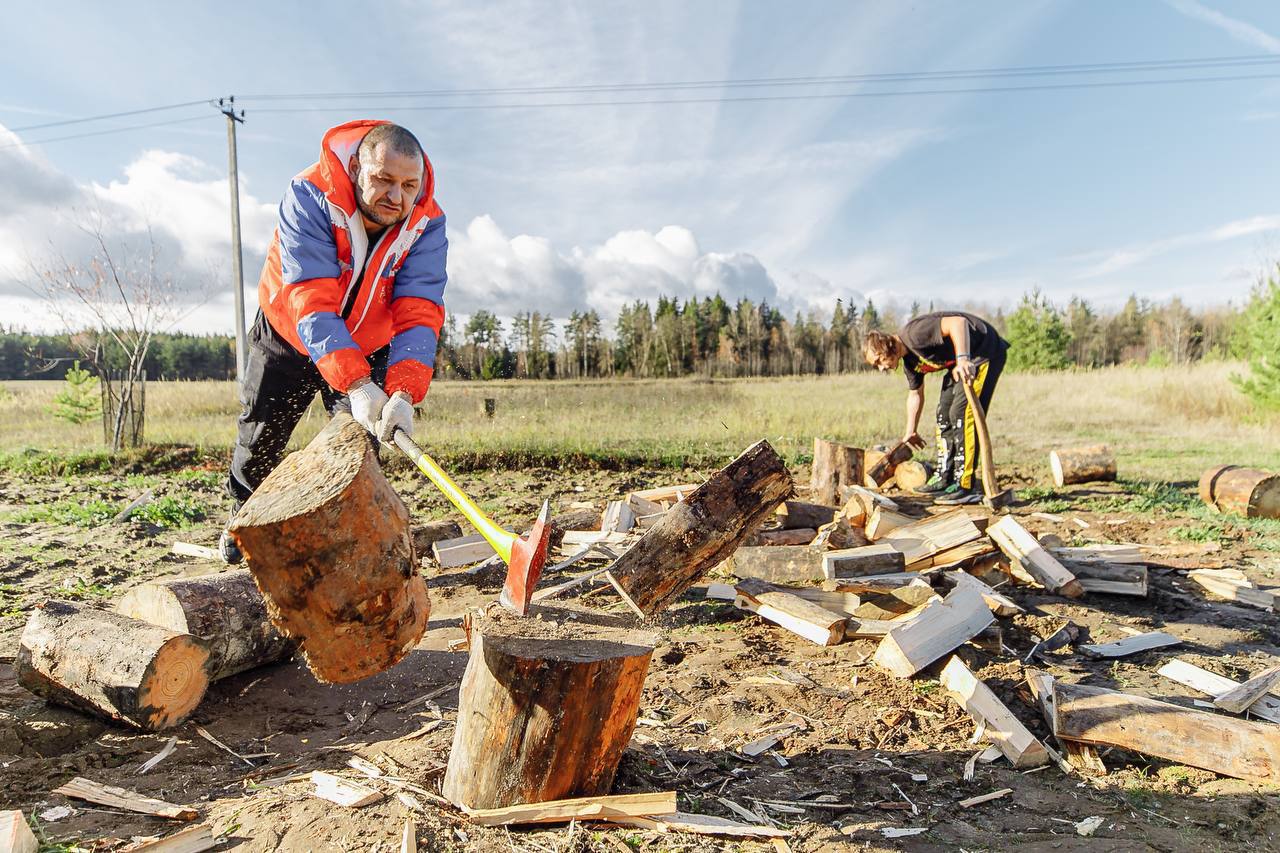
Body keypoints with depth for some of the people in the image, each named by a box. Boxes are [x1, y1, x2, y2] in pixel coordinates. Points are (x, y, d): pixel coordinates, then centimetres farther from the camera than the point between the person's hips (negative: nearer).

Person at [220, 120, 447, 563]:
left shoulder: (427, 224, -24)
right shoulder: (310, 197, -32)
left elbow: (419, 313, -33)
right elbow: (311, 302, -42)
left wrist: (403, 392, -49)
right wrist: (356, 386, -53)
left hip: (367, 348, 1)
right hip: (288, 337, -1)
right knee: (261, 436, 10)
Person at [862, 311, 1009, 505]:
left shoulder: (914, 333, -24)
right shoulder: (909, 361, 6)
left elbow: (957, 322, -34)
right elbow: (915, 394, 20)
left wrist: (962, 358, -43)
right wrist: (910, 432, 29)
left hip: (986, 352, -10)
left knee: (962, 414, -16)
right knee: (944, 414, 11)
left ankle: (966, 487, -14)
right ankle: (944, 479, 16)